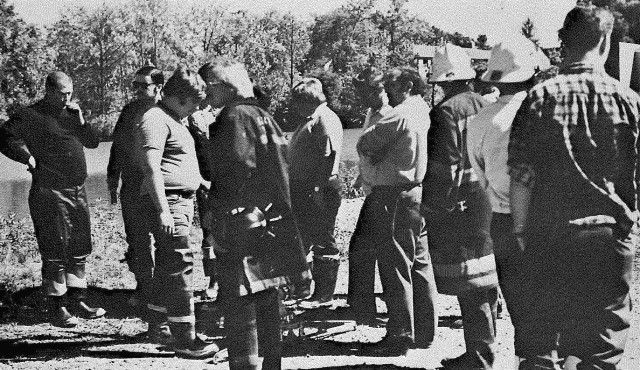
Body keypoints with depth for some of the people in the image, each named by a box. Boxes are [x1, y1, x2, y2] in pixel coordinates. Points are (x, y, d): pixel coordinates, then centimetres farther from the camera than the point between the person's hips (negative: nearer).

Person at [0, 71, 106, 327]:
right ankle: (57, 308, 1)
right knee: (55, 251, -5)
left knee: (80, 249, 12)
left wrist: (80, 122, 1)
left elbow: (93, 142, 16)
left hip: (77, 191, 7)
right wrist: (28, 157, -18)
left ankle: (77, 300, 22)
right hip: (49, 193, -7)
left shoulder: (71, 113, 15)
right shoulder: (32, 116, -6)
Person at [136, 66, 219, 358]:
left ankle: (156, 321, 29)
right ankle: (184, 341, -13)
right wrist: (163, 211, -26)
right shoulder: (156, 120, -13)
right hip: (167, 201, -10)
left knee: (168, 264, 17)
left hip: (182, 200, 10)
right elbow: (151, 167, -22)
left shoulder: (175, 120, 19)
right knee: (180, 264, -13)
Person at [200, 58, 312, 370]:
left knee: (240, 307, -6)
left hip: (242, 225, -9)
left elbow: (238, 171, -20)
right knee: (266, 303, 16)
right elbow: (279, 173, 17)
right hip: (269, 225, 10)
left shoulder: (235, 117, -10)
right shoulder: (261, 115, 17)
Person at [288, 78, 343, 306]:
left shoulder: (326, 120, -13)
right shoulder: (309, 120, 18)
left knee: (322, 243, -3)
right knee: (300, 240, 14)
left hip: (319, 191, -10)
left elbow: (329, 158, -21)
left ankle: (324, 295, 3)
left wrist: (319, 188, -24)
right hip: (303, 190, 10)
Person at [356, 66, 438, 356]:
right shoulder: (425, 113, 12)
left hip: (394, 196, -9)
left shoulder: (401, 115, -14)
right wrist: (382, 159, 9)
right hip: (419, 193, 9)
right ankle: (424, 333, 21)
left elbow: (364, 145, -8)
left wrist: (374, 157, 10)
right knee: (420, 264, 13)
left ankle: (399, 337, -2)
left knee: (396, 267, -4)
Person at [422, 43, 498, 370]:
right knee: (484, 279, 14)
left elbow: (445, 167, -17)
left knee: (470, 285, -3)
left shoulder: (447, 111, -12)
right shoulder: (484, 105, 10)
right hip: (488, 201, 8)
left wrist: (433, 207, -12)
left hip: (459, 207, -8)